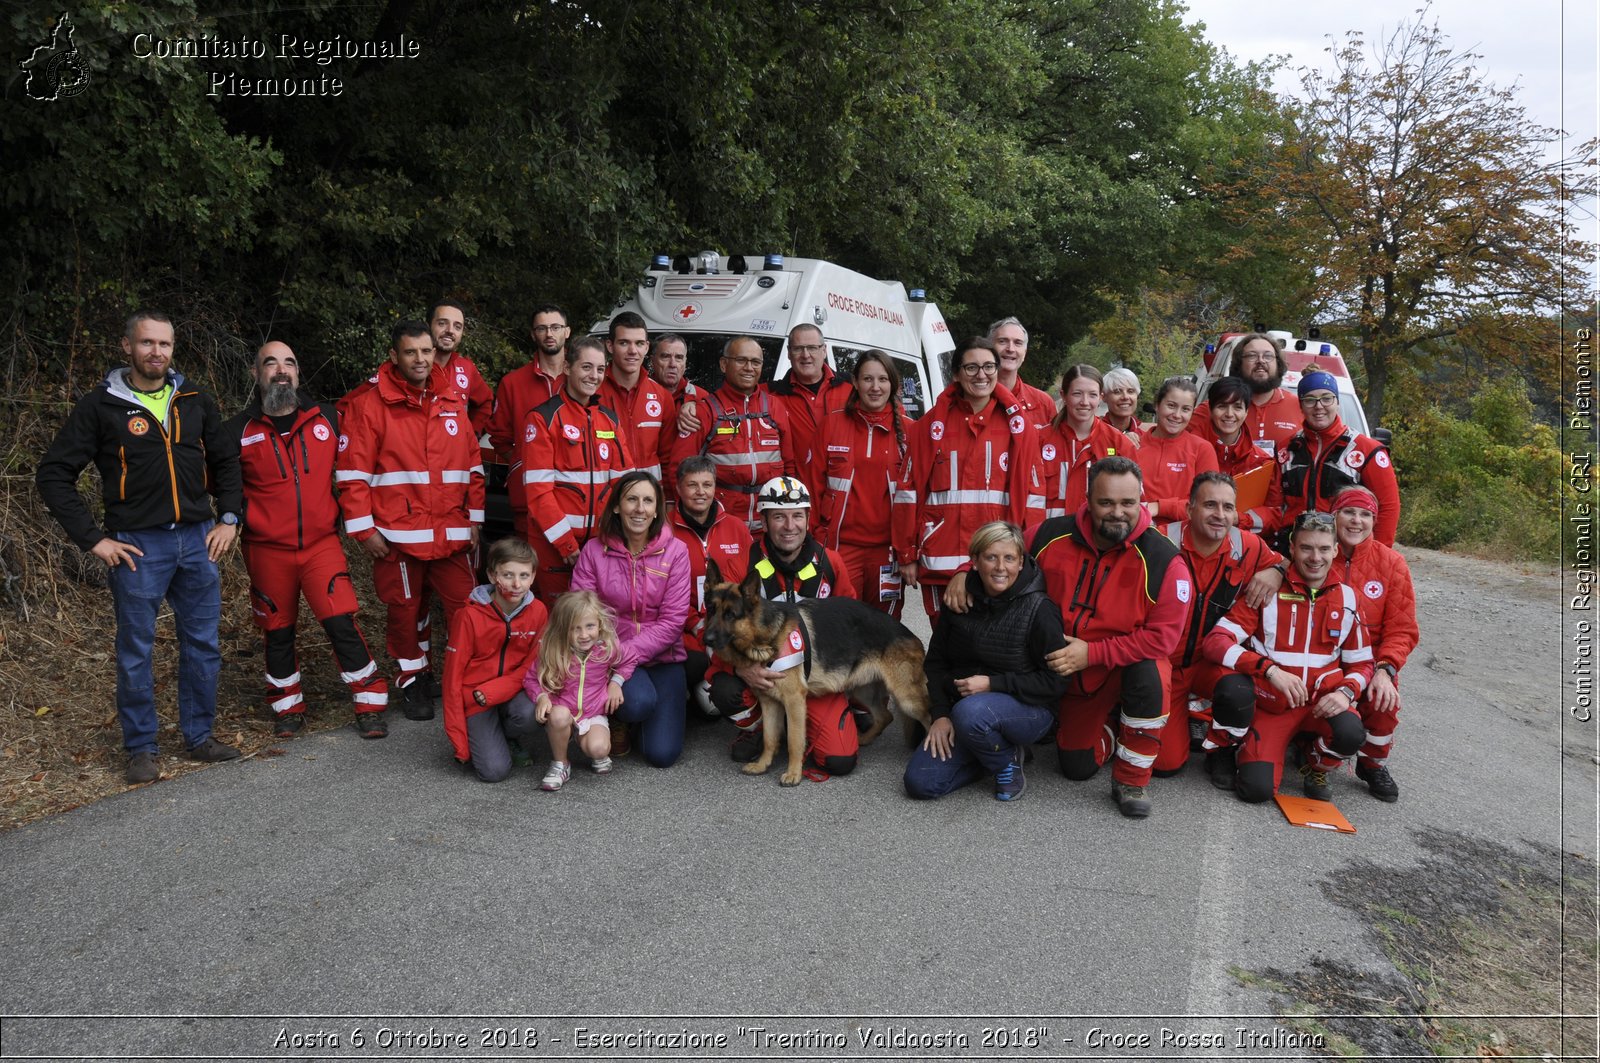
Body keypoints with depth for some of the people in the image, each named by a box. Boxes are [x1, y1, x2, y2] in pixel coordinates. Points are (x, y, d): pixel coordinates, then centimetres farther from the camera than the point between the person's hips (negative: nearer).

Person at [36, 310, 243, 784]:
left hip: (198, 540, 4)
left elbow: (226, 461, 18)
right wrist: (93, 539, -8)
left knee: (202, 645, 9)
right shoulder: (101, 405, -3)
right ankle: (142, 748, 17)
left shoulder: (194, 402, 8)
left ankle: (199, 735, 23)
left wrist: (228, 519, 7)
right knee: (136, 651, 4)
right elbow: (53, 474, -3)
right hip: (138, 546, -3)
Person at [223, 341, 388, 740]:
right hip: (267, 551, 1)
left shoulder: (326, 418, 3)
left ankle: (371, 705, 3)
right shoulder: (241, 430, 0)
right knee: (278, 632, 11)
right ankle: (287, 707, 29)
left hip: (322, 544, 0)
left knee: (342, 624, -9)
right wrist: (238, 520, -3)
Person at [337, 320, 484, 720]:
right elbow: (353, 473, -5)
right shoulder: (370, 405, -2)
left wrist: (475, 517, 9)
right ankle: (413, 680, 26)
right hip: (397, 535, -3)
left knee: (465, 608, 1)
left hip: (451, 534, 3)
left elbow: (472, 465, 13)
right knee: (407, 611, 8)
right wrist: (364, 528, -8)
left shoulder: (453, 402, 10)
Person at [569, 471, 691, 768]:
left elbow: (672, 620, -9)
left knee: (662, 753, -11)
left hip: (662, 656, 1)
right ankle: (618, 720, 5)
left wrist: (629, 652, -19)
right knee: (639, 702, -33)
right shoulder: (593, 550, -4)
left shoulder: (675, 551, -5)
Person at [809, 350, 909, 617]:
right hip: (840, 545, -1)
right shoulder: (831, 424, 3)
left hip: (888, 547, 1)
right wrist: (815, 536, -1)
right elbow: (814, 483, 5)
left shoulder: (907, 429, 4)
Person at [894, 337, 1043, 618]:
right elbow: (909, 491, 3)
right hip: (940, 561, 0)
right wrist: (906, 556, 2)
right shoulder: (933, 423, 3)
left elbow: (1033, 494, 4)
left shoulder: (1017, 425, 4)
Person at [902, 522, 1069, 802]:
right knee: (919, 783, -11)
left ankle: (1008, 761, -5)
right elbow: (936, 661, 7)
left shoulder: (1039, 609, -14)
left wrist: (993, 684, -20)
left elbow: (1056, 681, -15)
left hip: (1028, 709, -5)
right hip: (963, 706, 5)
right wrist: (940, 714, -5)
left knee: (970, 712, -38)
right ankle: (998, 747, 11)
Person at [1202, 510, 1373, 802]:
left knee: (1351, 735, -32)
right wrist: (1270, 669, -29)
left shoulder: (1347, 598, 4)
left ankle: (1316, 767, 5)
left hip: (1322, 702, 3)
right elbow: (1214, 642, -17)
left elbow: (1361, 663, 12)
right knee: (1256, 788, -22)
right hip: (1271, 704, -2)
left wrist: (1346, 692, -10)